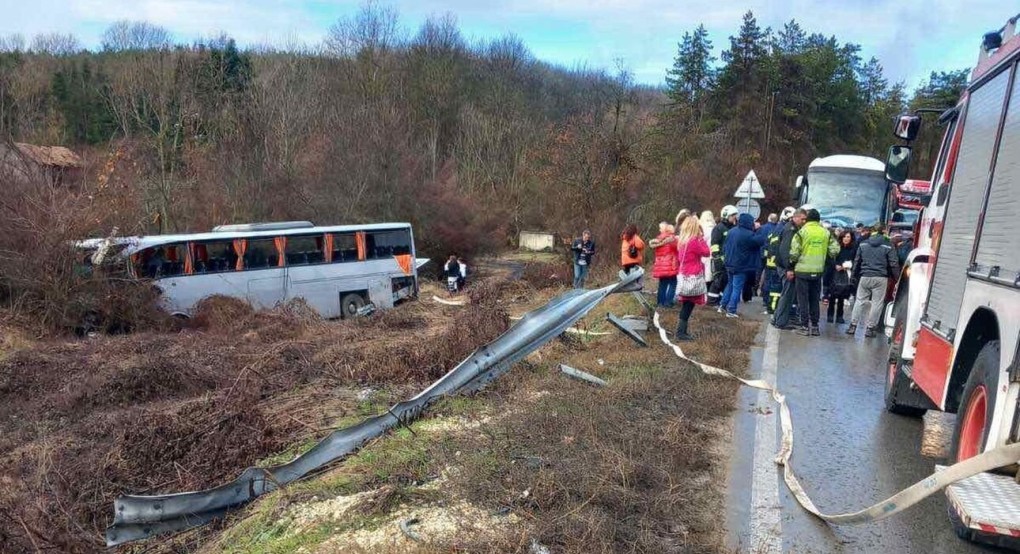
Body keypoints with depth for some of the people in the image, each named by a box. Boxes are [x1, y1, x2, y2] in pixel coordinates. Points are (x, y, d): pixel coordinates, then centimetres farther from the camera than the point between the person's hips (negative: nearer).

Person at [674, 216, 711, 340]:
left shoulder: (681, 241, 9)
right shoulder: (694, 241, -16)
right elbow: (706, 252, -8)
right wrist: (703, 238, -5)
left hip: (684, 276, 8)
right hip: (692, 277, -8)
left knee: (686, 305, 13)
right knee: (688, 305, -4)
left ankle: (683, 331, 16)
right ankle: (681, 332, -3)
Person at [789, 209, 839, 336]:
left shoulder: (802, 232, -9)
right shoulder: (826, 232, 2)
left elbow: (794, 252, -12)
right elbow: (835, 250, 1)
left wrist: (793, 261, 7)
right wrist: (824, 257, 18)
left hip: (803, 270, -3)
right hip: (818, 270, 3)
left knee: (803, 299, 4)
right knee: (815, 299, 14)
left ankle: (805, 327, 3)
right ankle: (815, 326, 17)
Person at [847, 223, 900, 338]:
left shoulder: (863, 244, 6)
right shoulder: (887, 246, -2)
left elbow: (857, 262, 10)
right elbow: (894, 264, -3)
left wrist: (855, 276, 19)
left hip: (865, 277, 2)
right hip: (880, 278, -2)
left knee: (859, 301, 10)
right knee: (877, 303, 4)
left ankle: (853, 326, 8)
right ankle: (870, 328, 4)